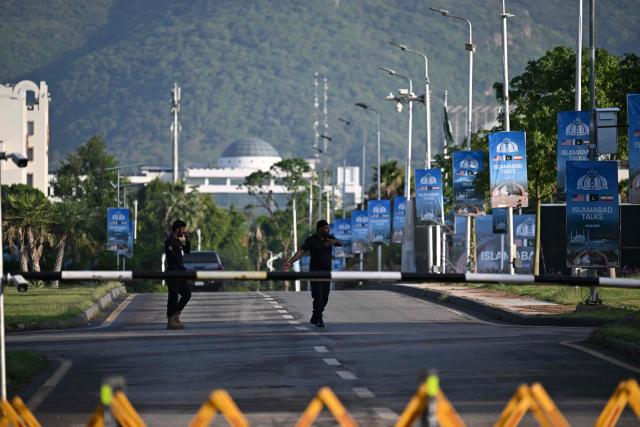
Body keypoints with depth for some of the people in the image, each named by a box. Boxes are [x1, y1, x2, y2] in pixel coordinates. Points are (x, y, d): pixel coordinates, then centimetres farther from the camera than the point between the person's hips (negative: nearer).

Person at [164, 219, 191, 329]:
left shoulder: (178, 240, 15)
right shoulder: (169, 241, -14)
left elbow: (187, 251, 22)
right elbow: (173, 258, -20)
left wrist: (187, 240, 8)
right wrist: (183, 269, -16)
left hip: (180, 272, 10)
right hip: (173, 272, -10)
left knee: (187, 293, 11)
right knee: (173, 296, -6)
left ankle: (175, 316, 19)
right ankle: (170, 321, -1)